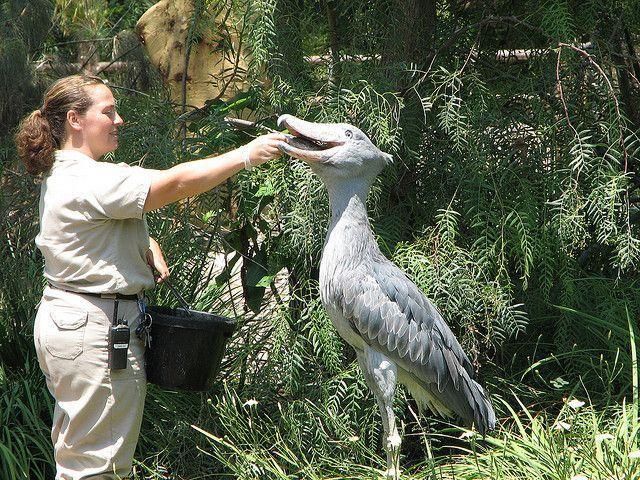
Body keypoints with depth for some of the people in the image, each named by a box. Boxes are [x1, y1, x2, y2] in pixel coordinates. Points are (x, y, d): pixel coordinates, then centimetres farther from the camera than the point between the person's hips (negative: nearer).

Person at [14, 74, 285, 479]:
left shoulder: (63, 175, 14)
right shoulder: (88, 180, -20)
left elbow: (118, 225, 24)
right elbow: (175, 183, -24)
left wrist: (148, 247, 2)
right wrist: (247, 155, -20)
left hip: (66, 320, 11)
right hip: (95, 328, -11)